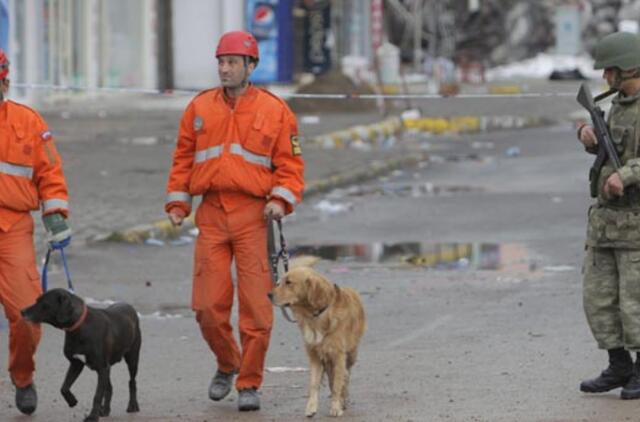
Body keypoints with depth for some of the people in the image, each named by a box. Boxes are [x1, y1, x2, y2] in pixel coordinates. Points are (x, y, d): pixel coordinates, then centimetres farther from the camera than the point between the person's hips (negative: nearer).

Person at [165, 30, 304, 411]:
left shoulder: (275, 110, 3)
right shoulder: (200, 108, 11)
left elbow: (290, 163, 3)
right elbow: (183, 158, 16)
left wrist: (282, 199, -12)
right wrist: (177, 202, 8)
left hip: (253, 214, -3)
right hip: (211, 215, 3)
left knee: (255, 305, -5)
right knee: (208, 305, 0)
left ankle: (250, 383, 5)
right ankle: (227, 365, 25)